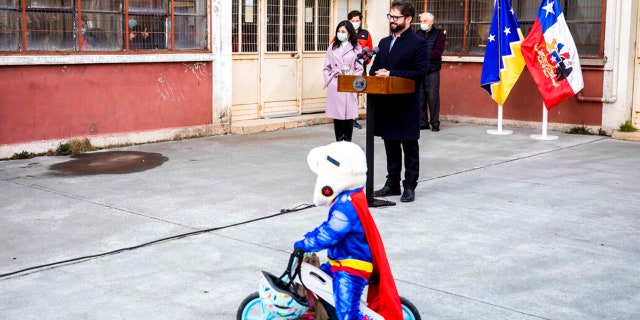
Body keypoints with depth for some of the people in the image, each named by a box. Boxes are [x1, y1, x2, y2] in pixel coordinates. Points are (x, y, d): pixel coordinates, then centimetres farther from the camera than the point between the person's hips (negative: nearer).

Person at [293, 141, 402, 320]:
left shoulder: (346, 206, -27)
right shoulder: (346, 200, 7)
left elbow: (327, 235, -26)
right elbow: (328, 227, 19)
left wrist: (303, 245, -14)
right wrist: (307, 240, 15)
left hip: (351, 268, -11)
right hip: (340, 264, 11)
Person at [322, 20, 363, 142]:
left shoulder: (356, 48, 3)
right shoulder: (332, 47, 12)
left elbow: (359, 68, 0)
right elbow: (326, 67, 14)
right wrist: (329, 81, 3)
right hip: (334, 86, 3)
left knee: (349, 115, -3)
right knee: (336, 115, 4)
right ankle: (338, 142, 11)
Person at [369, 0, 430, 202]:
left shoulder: (418, 43, -6)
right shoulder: (384, 43, 16)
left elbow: (420, 73, -15)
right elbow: (374, 69, 17)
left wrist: (391, 74, -18)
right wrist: (376, 75, -8)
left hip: (407, 105, -6)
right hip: (386, 104, 7)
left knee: (409, 147, 3)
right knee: (391, 147, 13)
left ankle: (409, 186, 10)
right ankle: (392, 183, 23)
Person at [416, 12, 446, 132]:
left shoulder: (439, 33, 5)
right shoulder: (417, 34, 14)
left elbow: (438, 52, -6)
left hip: (432, 69, -3)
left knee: (433, 96, -6)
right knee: (420, 97, 2)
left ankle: (435, 123, 0)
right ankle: (423, 122, 9)